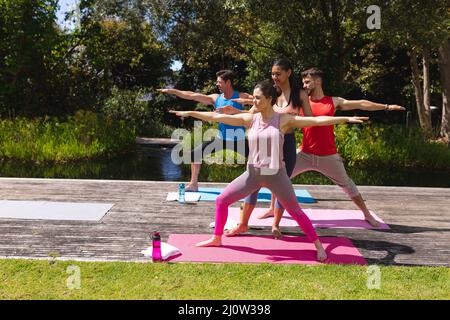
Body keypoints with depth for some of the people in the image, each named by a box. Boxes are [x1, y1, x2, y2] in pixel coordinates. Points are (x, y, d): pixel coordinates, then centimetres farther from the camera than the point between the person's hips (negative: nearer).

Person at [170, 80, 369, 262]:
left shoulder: (284, 120, -8)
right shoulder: (250, 119, -1)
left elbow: (316, 120, -12)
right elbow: (216, 117, 1)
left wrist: (345, 119, -18)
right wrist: (190, 113, 2)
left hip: (276, 175, -3)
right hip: (253, 174, 3)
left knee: (295, 211, 5)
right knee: (222, 200, 5)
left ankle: (318, 245, 23)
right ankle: (217, 238, 25)